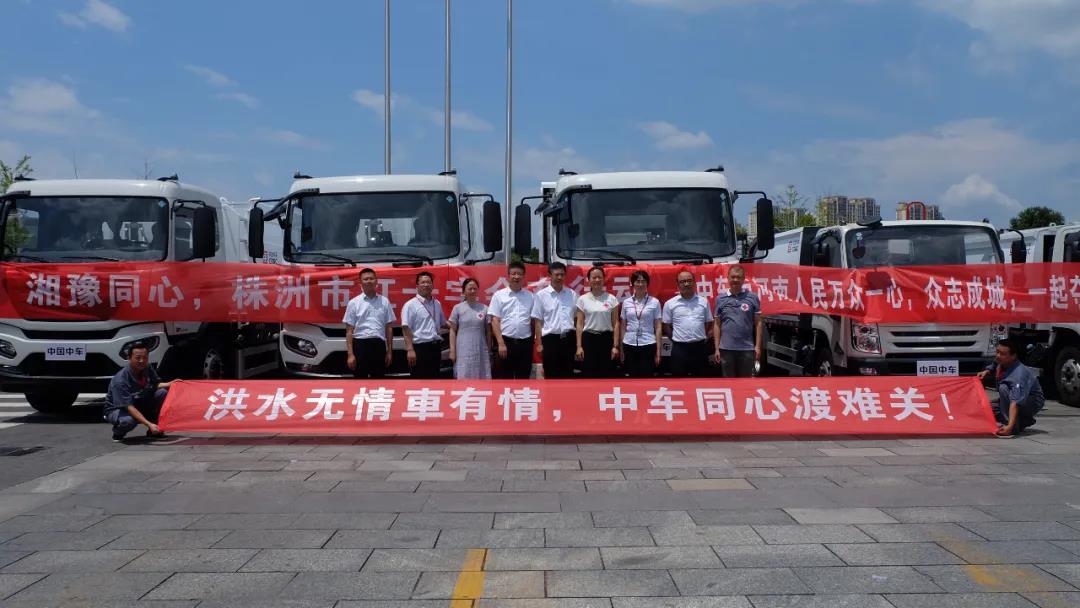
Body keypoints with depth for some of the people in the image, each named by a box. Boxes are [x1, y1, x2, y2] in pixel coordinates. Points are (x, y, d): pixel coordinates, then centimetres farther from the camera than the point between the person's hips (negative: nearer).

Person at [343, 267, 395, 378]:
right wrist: (350, 354, -7)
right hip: (360, 344, -2)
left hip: (379, 345, 2)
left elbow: (388, 328, 10)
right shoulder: (354, 303, 1)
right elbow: (349, 330, 0)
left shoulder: (384, 302, 8)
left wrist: (389, 351, 6)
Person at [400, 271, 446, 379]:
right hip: (419, 348, -6)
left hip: (435, 347, 7)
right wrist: (410, 349, -20)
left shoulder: (437, 304, 14)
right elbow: (406, 329, -13)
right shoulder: (410, 305, -7)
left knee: (434, 380, 12)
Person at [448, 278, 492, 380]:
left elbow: (488, 331, 10)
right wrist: (452, 351, -2)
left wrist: (489, 350, 7)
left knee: (482, 378, 3)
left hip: (481, 350, 2)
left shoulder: (484, 308, 6)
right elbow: (453, 331, 4)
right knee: (463, 379, -3)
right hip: (463, 351, -2)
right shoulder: (458, 308, 2)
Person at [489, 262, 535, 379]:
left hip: (525, 343, 2)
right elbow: (495, 321, -3)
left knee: (524, 379, 8)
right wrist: (501, 343, -10)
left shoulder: (530, 296, 7)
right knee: (505, 379, 3)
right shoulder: (499, 295, 1)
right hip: (506, 341, -2)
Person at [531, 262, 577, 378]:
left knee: (568, 375, 8)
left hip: (568, 339, 3)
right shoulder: (541, 295, 0)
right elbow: (538, 321, 0)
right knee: (551, 376, 3)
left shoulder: (572, 294, 8)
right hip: (550, 339, -3)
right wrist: (539, 344, -5)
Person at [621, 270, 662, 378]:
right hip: (629, 345, 2)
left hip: (648, 345, -2)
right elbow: (623, 327, 12)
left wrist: (658, 350, -3)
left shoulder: (654, 302, 0)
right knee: (632, 377, 6)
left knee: (647, 377, -2)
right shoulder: (626, 302, 7)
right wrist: (621, 350, 8)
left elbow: (658, 328, 2)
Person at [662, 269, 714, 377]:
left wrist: (702, 337, 7)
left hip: (700, 347, 2)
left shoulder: (703, 301, 6)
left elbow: (708, 322, 13)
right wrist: (677, 339, 5)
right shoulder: (670, 304, 1)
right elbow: (666, 326, 7)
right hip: (679, 348, -1)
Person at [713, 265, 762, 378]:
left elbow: (757, 323, 3)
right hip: (726, 349, 1)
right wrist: (716, 348, 1)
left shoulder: (752, 297, 2)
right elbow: (717, 325, 6)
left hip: (747, 348, -1)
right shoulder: (721, 299, 5)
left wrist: (758, 346, -3)